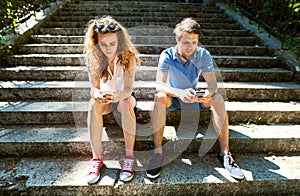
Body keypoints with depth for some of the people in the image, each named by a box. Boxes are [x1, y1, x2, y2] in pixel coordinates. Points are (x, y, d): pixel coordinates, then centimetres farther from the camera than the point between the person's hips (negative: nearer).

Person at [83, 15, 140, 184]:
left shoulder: (128, 56, -19)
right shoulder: (92, 57, -12)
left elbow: (128, 89, -23)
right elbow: (94, 87, -14)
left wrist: (121, 95, -48)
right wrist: (97, 95, -39)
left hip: (123, 97, -1)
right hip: (104, 98, 2)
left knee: (126, 103, -36)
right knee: (94, 104, -32)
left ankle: (129, 156, -28)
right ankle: (97, 157, -25)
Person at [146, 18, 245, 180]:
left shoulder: (203, 55, -12)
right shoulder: (167, 55, -18)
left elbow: (212, 83, -16)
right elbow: (159, 85, -28)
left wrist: (209, 92, -42)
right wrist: (179, 92, -47)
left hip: (194, 98, 2)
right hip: (173, 98, -2)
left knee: (217, 99, -25)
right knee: (159, 97, -35)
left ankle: (224, 153, -18)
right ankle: (157, 151, -29)